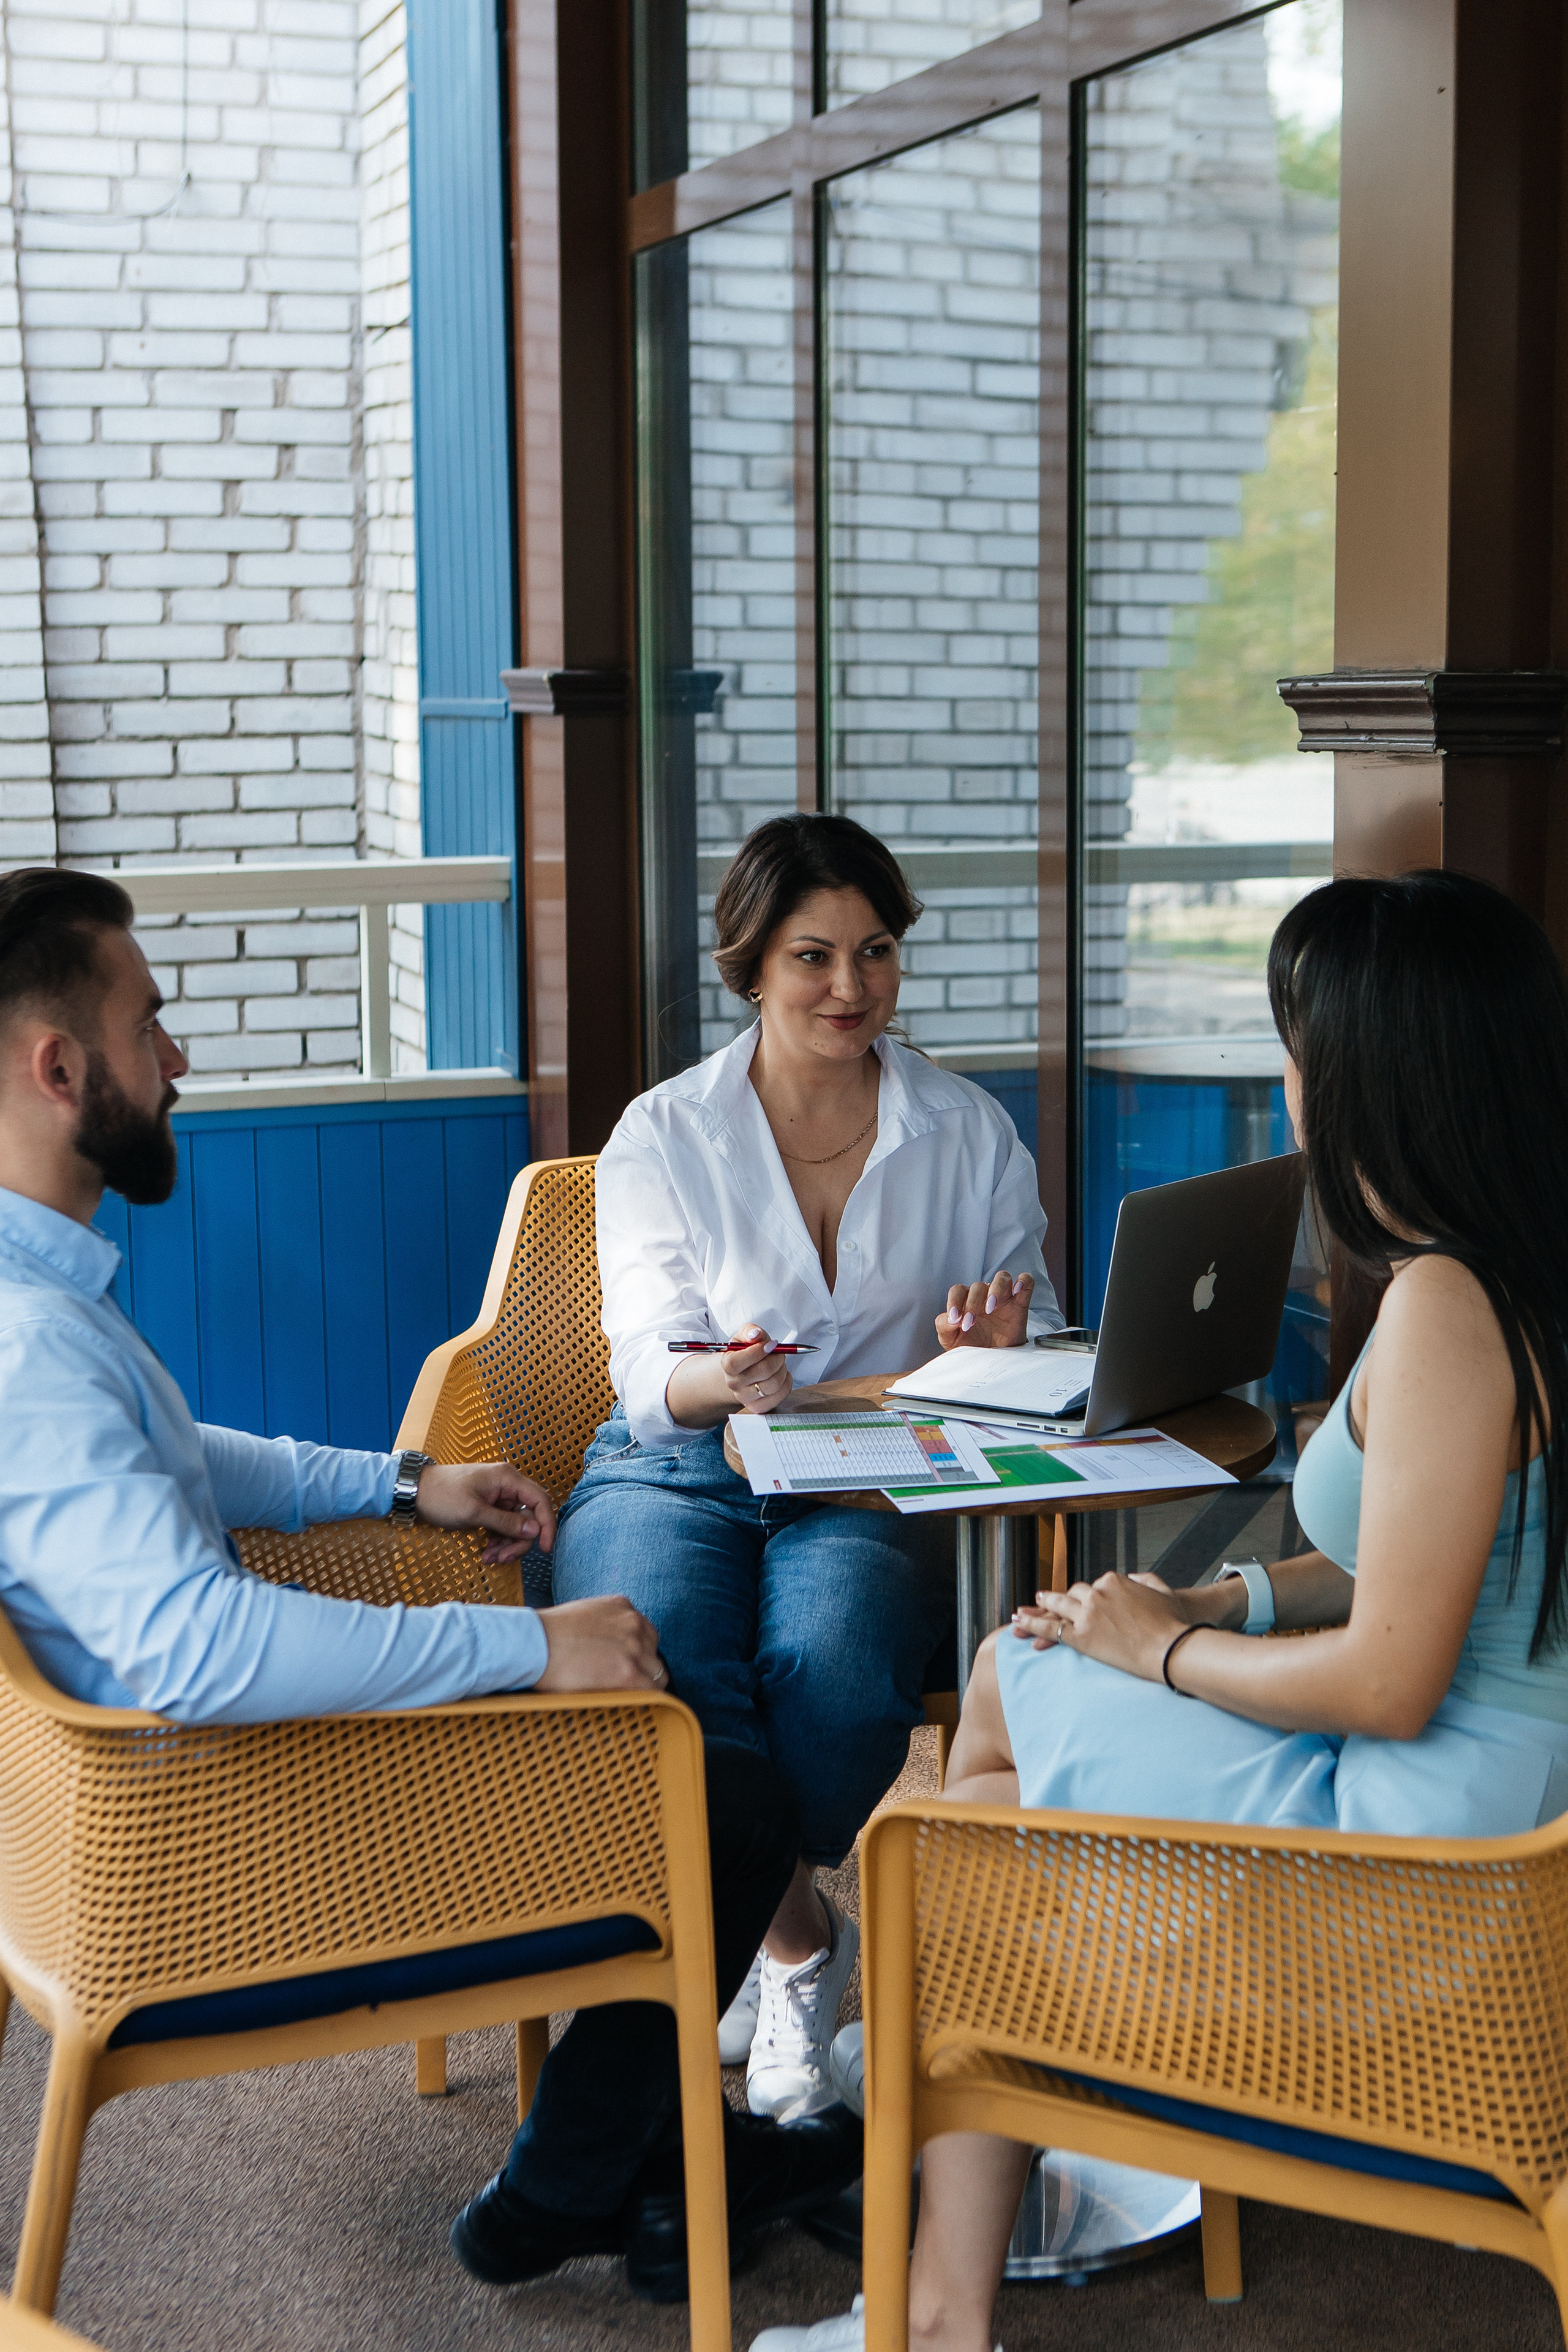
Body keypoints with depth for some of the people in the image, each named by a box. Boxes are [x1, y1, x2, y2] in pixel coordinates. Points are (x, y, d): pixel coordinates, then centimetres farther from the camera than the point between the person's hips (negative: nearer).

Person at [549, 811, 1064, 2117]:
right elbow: (652, 1372, -4)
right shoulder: (664, 1137, 6)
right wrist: (723, 1383, -29)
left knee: (830, 1657, -34)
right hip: (679, 1472, 0)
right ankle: (802, 1938, -10)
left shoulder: (971, 1133, 10)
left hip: (880, 1486, 0)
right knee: (658, 1655, -34)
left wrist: (993, 1347, -11)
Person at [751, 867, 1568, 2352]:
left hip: (1424, 1837, -10)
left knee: (950, 1832, 6)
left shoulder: (1445, 1309, -24)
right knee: (1015, 1664, 16)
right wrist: (1229, 1601, 7)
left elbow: (1389, 1686, -25)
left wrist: (1168, 1648, -8)